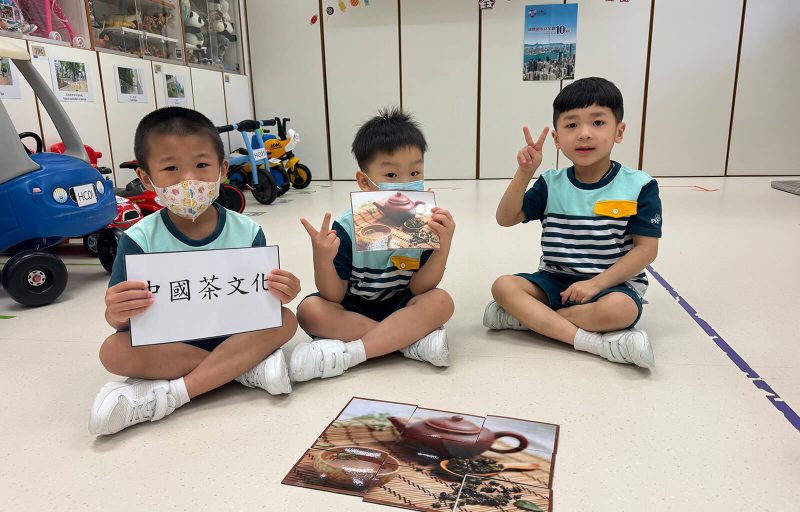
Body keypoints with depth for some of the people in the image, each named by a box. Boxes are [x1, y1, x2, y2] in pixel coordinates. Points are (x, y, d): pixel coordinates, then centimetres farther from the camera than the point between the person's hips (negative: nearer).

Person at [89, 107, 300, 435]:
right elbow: (119, 318, -7)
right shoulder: (140, 239, -7)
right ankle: (248, 367, -23)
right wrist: (117, 313, -32)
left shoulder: (246, 232, -4)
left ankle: (170, 393, -26)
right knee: (114, 351, -27)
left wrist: (278, 294, -25)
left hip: (234, 335, 1)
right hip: (166, 344, -1)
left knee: (285, 320, -24)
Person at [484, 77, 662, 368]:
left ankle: (525, 316, -20)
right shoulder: (551, 185, 1)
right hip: (554, 280, 3)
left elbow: (646, 249, -9)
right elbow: (506, 219, -4)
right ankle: (597, 342, -29)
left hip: (613, 284, -3)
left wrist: (596, 283, -18)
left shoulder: (638, 187, -6)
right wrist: (524, 173, -18)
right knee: (503, 286, -22)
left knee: (621, 309, -36)